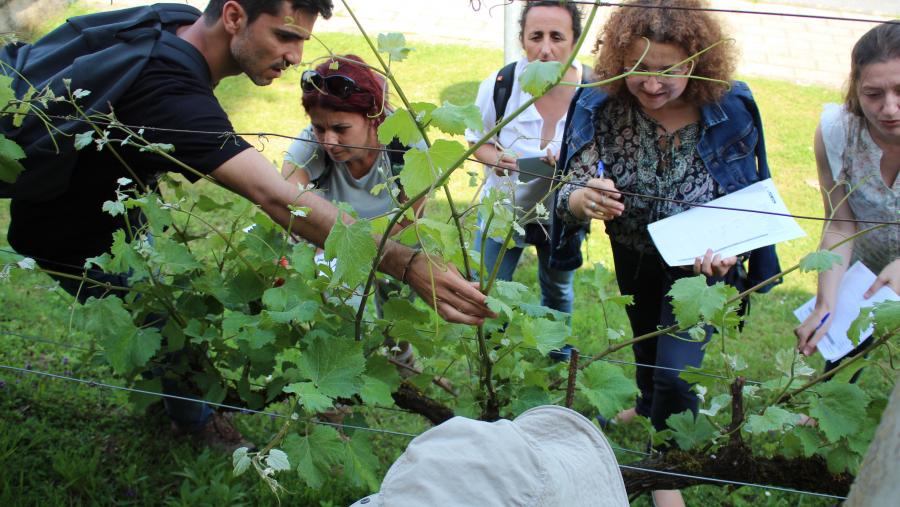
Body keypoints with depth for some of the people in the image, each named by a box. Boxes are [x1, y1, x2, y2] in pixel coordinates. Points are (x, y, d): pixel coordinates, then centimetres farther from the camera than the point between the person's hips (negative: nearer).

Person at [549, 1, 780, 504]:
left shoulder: (730, 108, -27)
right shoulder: (600, 108, -26)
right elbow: (568, 197, -27)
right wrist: (582, 199, -52)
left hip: (702, 260, -3)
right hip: (634, 254, 3)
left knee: (677, 370, -11)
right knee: (645, 339, 28)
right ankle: (649, 406, 63)